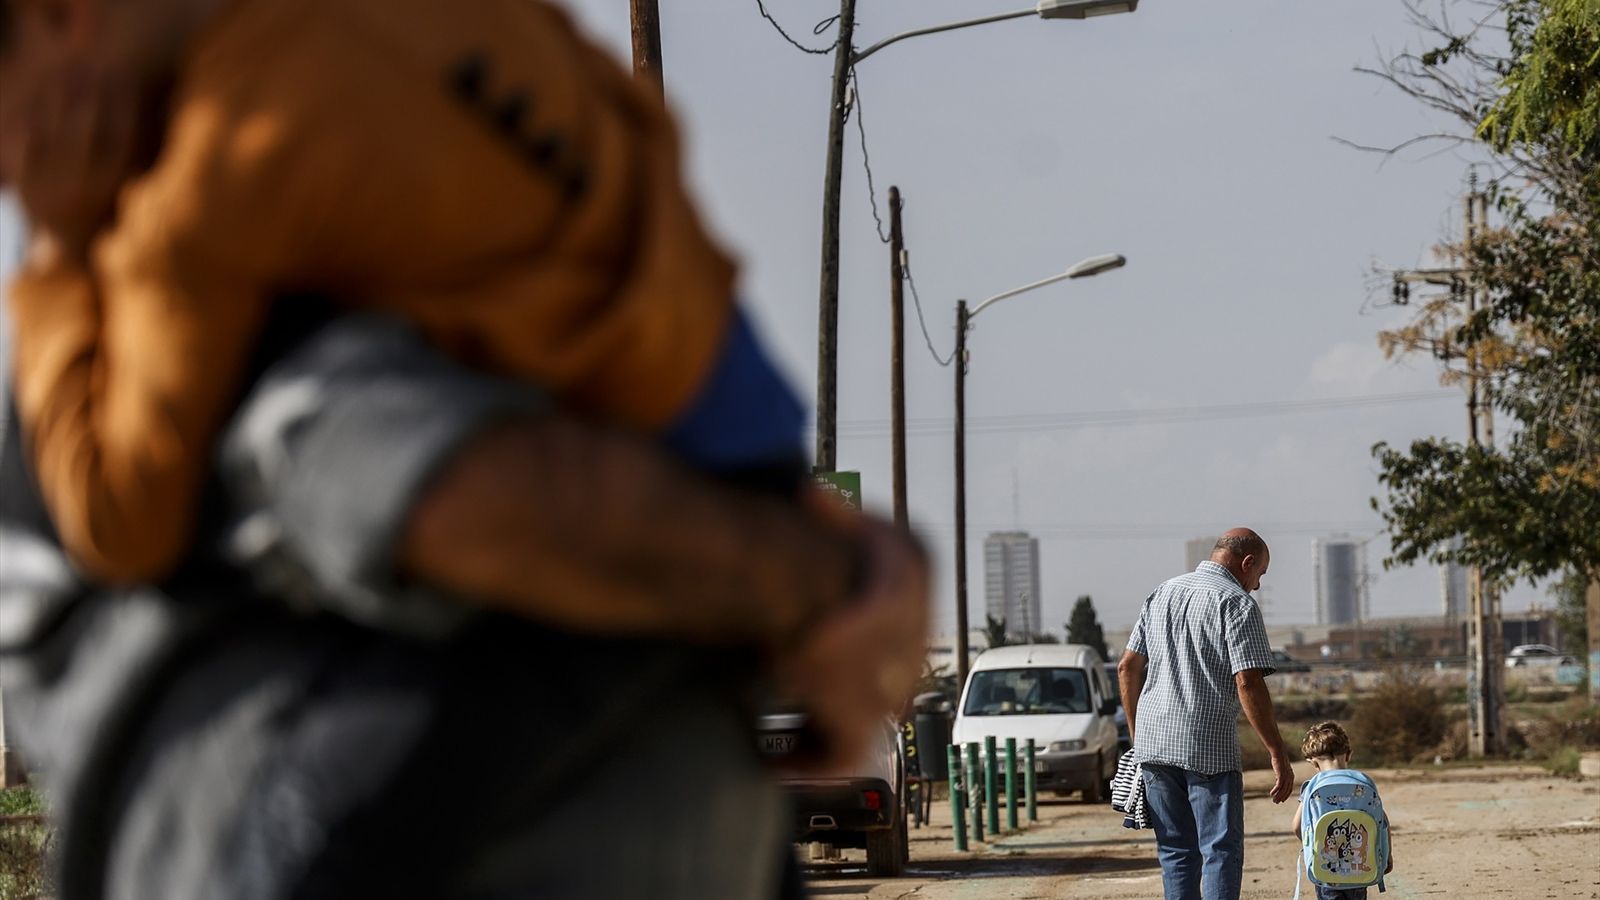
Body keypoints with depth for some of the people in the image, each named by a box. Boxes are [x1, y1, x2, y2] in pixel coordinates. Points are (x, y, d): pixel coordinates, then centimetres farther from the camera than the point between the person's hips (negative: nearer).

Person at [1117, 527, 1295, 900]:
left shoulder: (1163, 593, 16)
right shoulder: (1237, 603, -6)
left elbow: (1127, 668, 15)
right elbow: (1248, 683, -14)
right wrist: (1279, 755, -12)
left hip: (1153, 743, 6)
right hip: (1209, 746, -6)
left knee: (1175, 852, 12)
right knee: (1222, 852, -2)